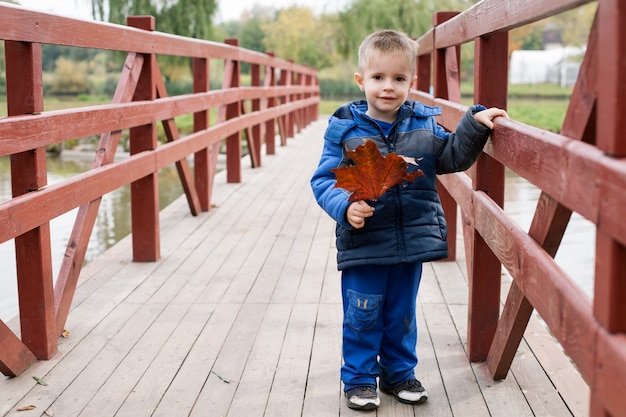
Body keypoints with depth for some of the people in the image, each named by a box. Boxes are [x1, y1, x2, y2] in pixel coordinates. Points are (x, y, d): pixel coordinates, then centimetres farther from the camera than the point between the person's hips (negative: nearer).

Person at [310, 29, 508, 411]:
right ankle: (359, 379, 22)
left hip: (412, 243, 3)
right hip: (363, 245, -3)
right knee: (362, 315, 5)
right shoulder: (345, 130, -7)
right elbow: (325, 180, -7)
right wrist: (345, 207, -25)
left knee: (402, 314, 16)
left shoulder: (424, 125, 2)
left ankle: (399, 373, 33)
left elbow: (453, 157, 11)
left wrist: (475, 124, -2)